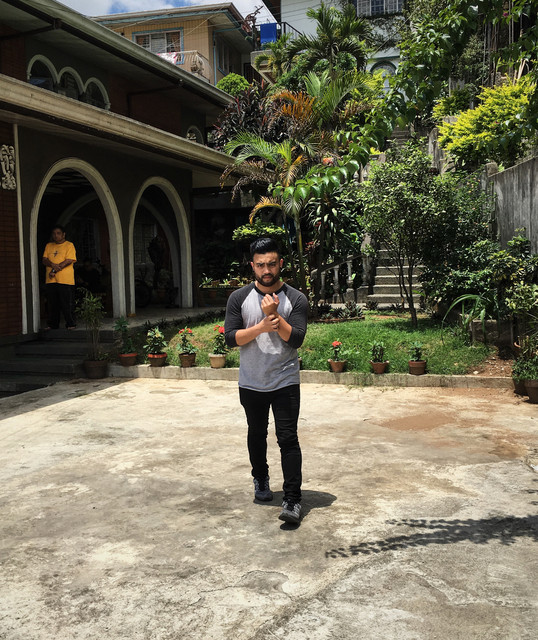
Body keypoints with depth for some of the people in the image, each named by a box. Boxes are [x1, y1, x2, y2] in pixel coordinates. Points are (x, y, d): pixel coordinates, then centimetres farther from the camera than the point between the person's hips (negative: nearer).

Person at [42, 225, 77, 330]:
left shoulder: (69, 245, 1)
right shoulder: (48, 246, 18)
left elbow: (69, 261, -10)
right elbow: (44, 260, 8)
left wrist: (54, 270, -13)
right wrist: (53, 264, -14)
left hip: (65, 280, -5)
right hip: (51, 280, 5)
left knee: (67, 304, -4)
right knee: (52, 304, 8)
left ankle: (70, 324, 3)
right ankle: (53, 324, 17)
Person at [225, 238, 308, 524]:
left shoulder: (296, 299, -5)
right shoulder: (239, 298, -2)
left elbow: (296, 339, -14)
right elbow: (230, 337, -9)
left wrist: (275, 316, -24)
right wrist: (261, 327, -22)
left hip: (285, 383, -2)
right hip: (251, 384, 2)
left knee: (288, 439, -6)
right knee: (256, 435, 19)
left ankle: (292, 500, -1)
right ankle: (261, 480, 42)